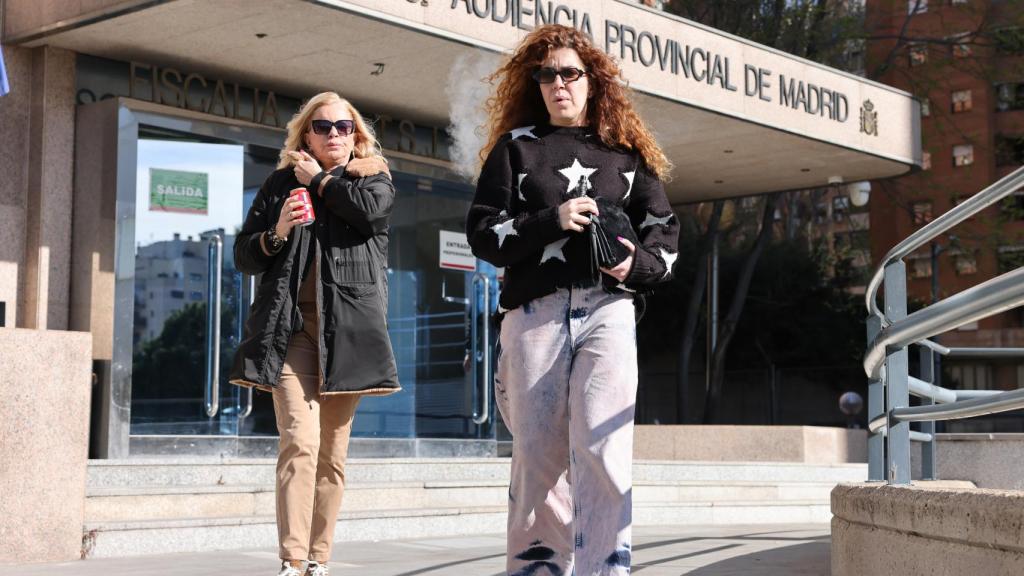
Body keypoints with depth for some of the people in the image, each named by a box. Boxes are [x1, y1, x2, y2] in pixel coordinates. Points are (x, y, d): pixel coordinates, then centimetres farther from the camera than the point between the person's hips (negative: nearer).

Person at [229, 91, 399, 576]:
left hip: (347, 327, 1)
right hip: (290, 324, -1)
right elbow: (244, 256, 14)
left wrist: (319, 180, 1)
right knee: (299, 441, -15)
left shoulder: (373, 178, 14)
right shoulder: (281, 184, 15)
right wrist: (277, 234, -5)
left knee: (333, 452, 3)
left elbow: (370, 208, -11)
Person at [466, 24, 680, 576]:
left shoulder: (626, 152, 15)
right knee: (537, 456, 1)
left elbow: (665, 235, 14)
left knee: (602, 449, -15)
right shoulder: (515, 146, 12)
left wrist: (638, 265, -7)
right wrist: (551, 221, -10)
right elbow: (483, 233, 4)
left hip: (607, 310, 0)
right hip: (534, 313, 0)